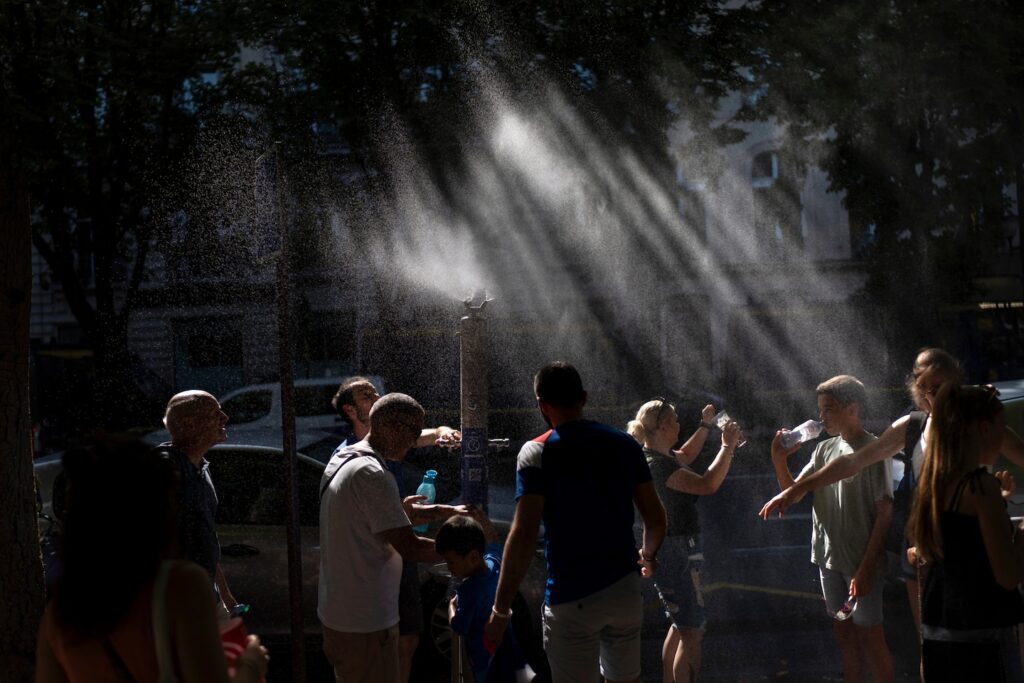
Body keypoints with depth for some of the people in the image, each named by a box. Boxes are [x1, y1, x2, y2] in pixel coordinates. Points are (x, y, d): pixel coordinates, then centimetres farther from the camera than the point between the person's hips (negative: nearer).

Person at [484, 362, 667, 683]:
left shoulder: (537, 452, -9)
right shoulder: (625, 444, 6)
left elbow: (523, 536, -17)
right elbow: (656, 518, 8)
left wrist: (500, 609, -13)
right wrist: (648, 555, 30)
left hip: (573, 599, -5)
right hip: (625, 589, 5)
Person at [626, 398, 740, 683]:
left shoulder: (659, 457, 7)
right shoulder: (657, 465, -23)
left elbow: (685, 456, 30)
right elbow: (708, 484, -32)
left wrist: (705, 425, 22)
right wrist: (727, 446, -24)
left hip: (672, 550, 11)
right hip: (677, 553, -11)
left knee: (680, 626, 22)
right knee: (692, 633, -7)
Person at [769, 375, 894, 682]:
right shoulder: (825, 449, 8)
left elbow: (884, 516, -14)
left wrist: (866, 569, -19)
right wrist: (779, 462, -8)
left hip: (861, 563, -6)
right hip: (829, 558, 7)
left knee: (871, 638, 0)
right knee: (845, 637, 14)